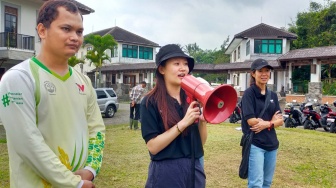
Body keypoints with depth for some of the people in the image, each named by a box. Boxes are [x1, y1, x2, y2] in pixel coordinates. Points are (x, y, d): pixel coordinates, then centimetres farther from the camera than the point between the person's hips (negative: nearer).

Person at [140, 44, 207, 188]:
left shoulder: (191, 99, 2)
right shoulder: (151, 102, -10)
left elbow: (200, 142, 4)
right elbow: (153, 146, -17)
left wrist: (203, 120, -13)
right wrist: (183, 123, -23)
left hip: (194, 170, 5)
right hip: (166, 173, -4)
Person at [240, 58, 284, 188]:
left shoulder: (273, 95, 10)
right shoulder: (249, 93, -8)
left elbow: (280, 121, 5)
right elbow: (251, 121, -16)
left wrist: (266, 124, -14)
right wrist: (271, 121, -5)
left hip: (271, 143, 7)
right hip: (255, 144, -6)